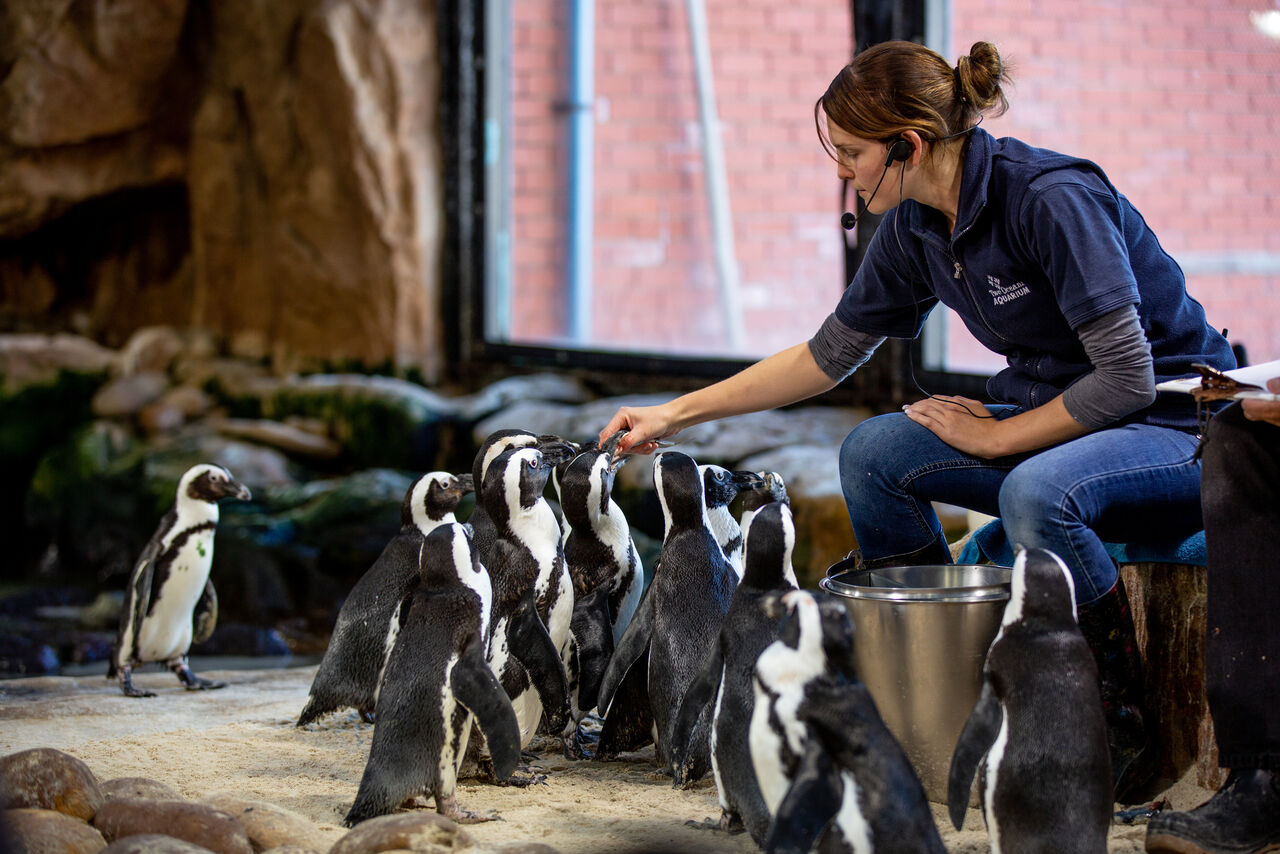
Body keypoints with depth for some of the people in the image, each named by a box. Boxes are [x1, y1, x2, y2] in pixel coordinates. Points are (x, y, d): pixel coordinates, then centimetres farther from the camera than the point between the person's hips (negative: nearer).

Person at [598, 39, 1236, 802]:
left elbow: (1127, 375, -25)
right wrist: (677, 415, 10)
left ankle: (1126, 727, -18)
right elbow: (830, 354, 12)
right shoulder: (917, 228, 0)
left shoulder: (1052, 198, -25)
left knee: (1034, 493, -37)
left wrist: (993, 437, -14)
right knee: (874, 454, -9)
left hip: (1178, 426, -8)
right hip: (1061, 417, 8)